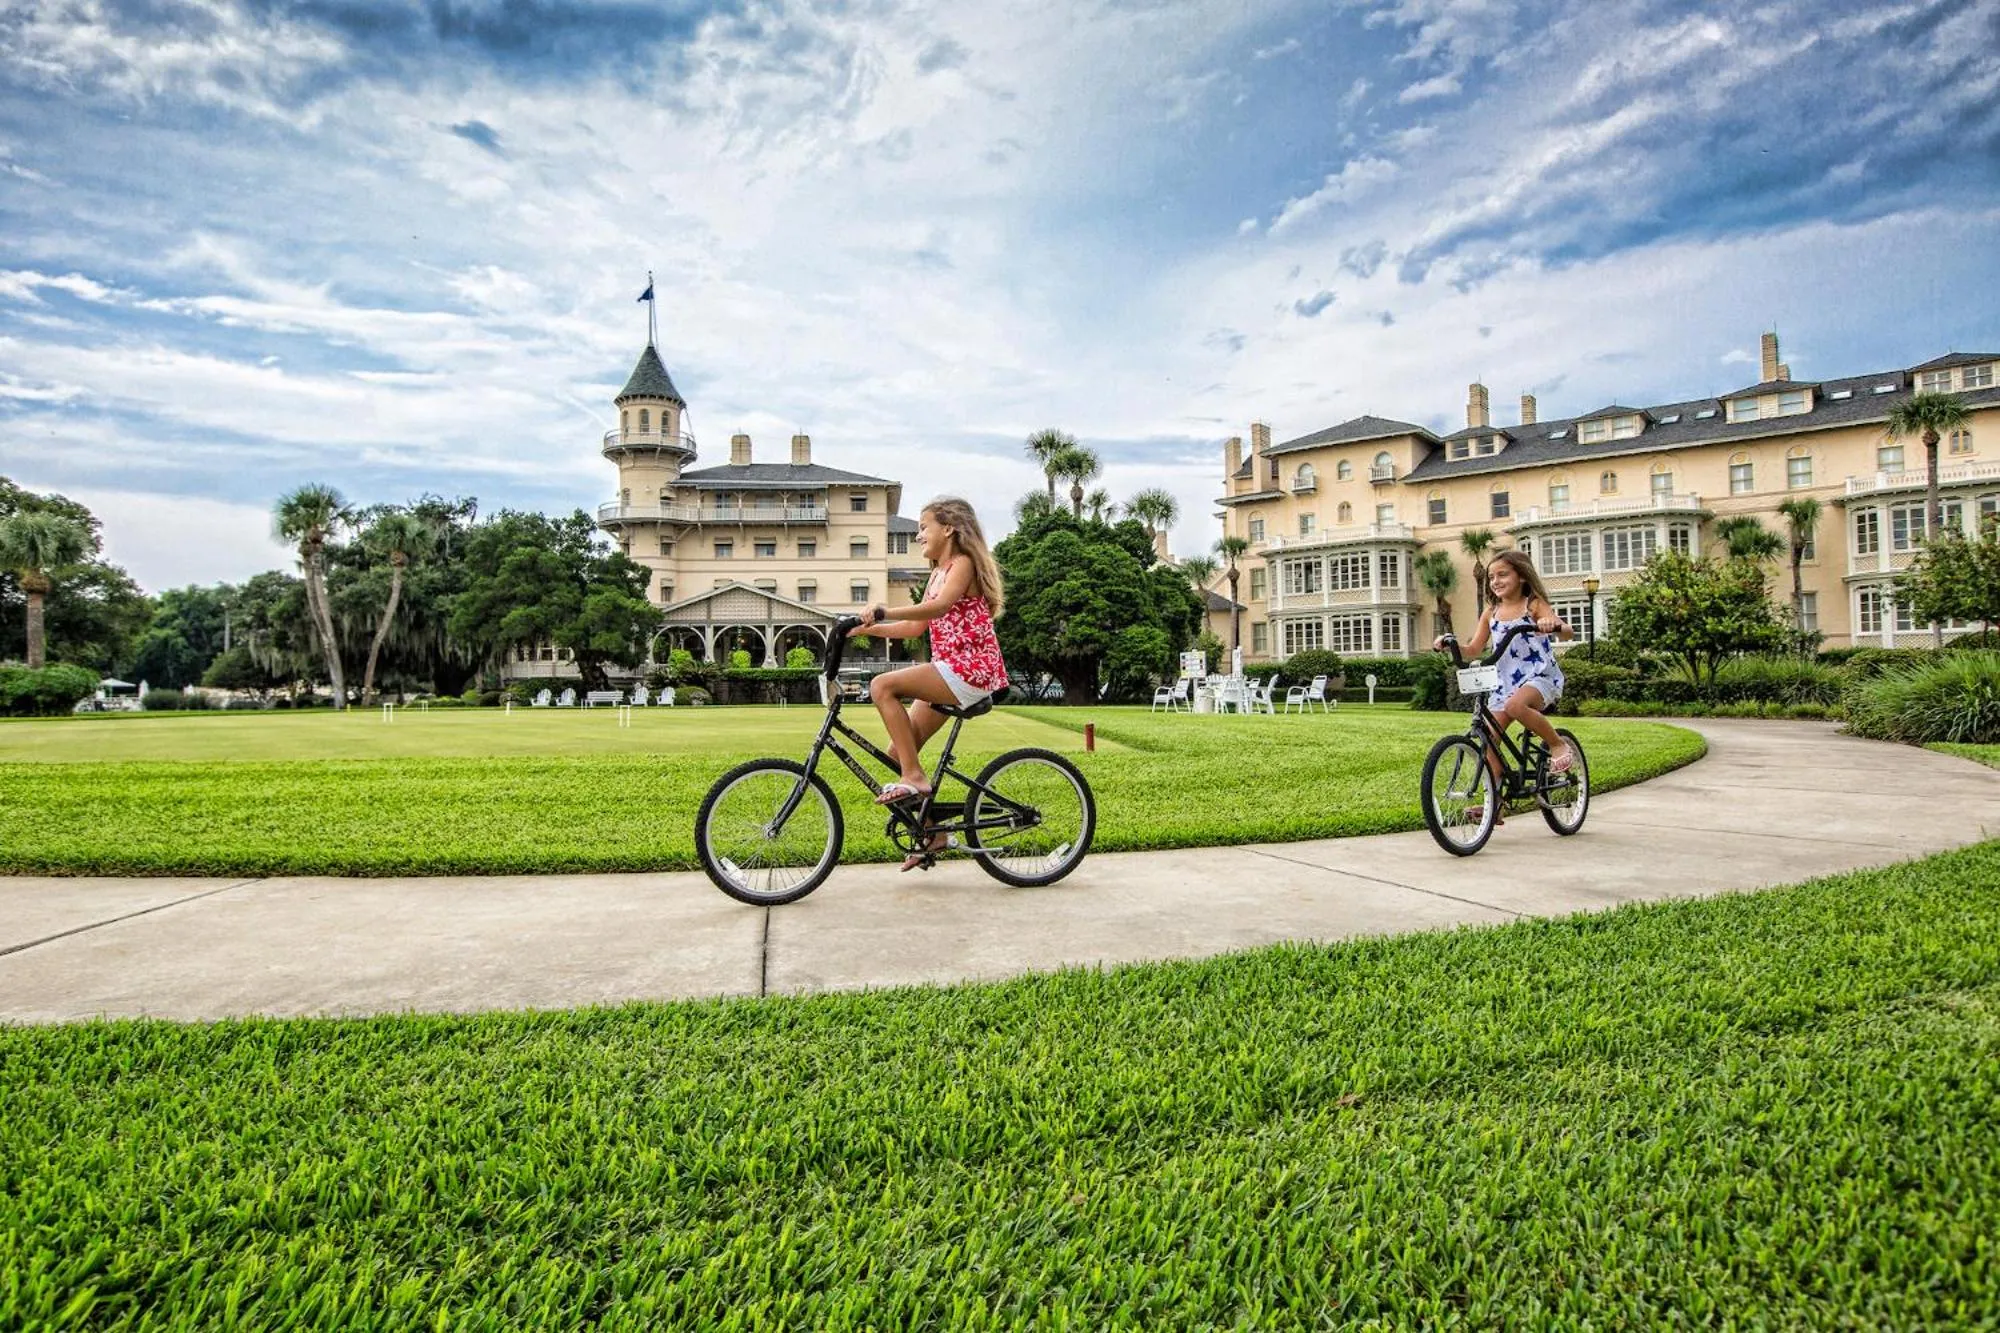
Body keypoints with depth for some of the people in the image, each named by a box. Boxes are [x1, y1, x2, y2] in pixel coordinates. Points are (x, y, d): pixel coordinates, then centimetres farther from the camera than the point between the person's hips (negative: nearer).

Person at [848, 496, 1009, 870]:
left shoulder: (962, 563, -5)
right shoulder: (938, 573, 23)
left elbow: (940, 606, -25)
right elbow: (916, 627, 18)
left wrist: (884, 611, -33)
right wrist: (869, 628, 7)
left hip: (970, 668, -9)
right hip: (949, 671, 9)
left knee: (883, 686, -23)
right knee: (898, 752, 4)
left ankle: (914, 777, -20)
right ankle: (933, 834, 14)